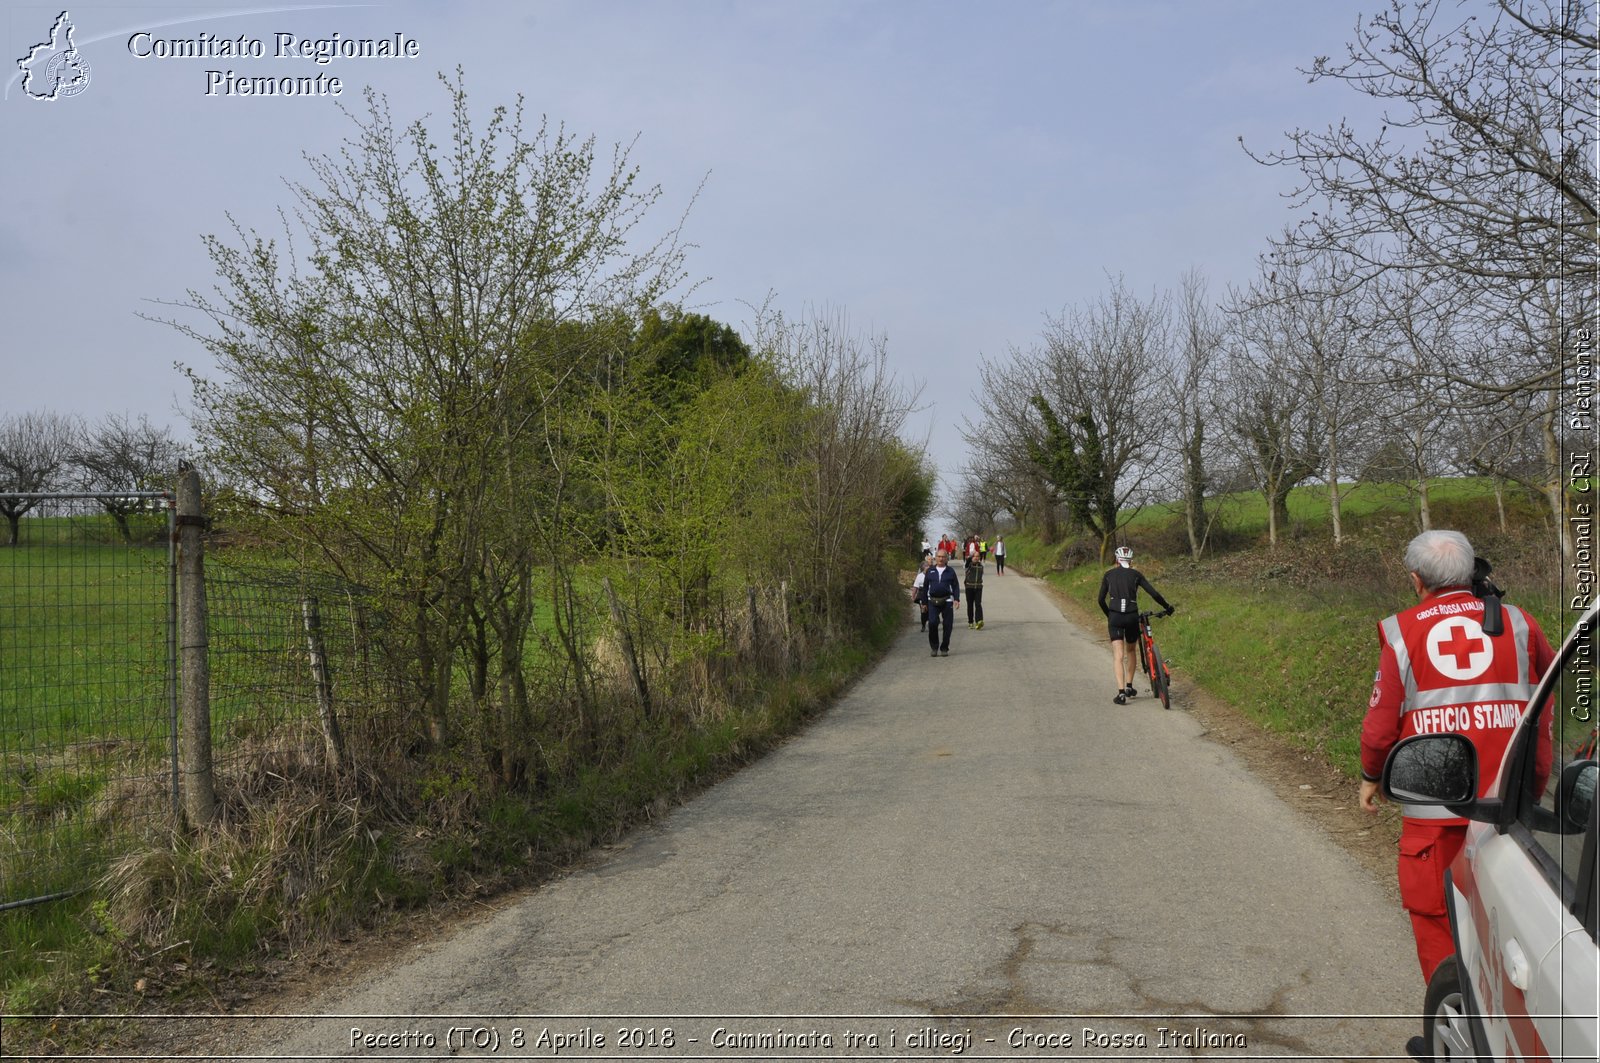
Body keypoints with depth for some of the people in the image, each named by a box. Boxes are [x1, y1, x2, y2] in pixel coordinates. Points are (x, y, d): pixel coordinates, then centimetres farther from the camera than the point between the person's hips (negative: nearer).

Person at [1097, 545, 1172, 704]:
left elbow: (1101, 600, 8)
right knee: (1131, 651, 24)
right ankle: (1129, 686, 28)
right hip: (1132, 617, 1)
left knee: (1118, 656, -3)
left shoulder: (1108, 574, 10)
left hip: (1115, 617, -1)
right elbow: (1154, 594, 2)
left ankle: (1121, 692, -16)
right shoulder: (1136, 574, 8)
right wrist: (1167, 607, 16)